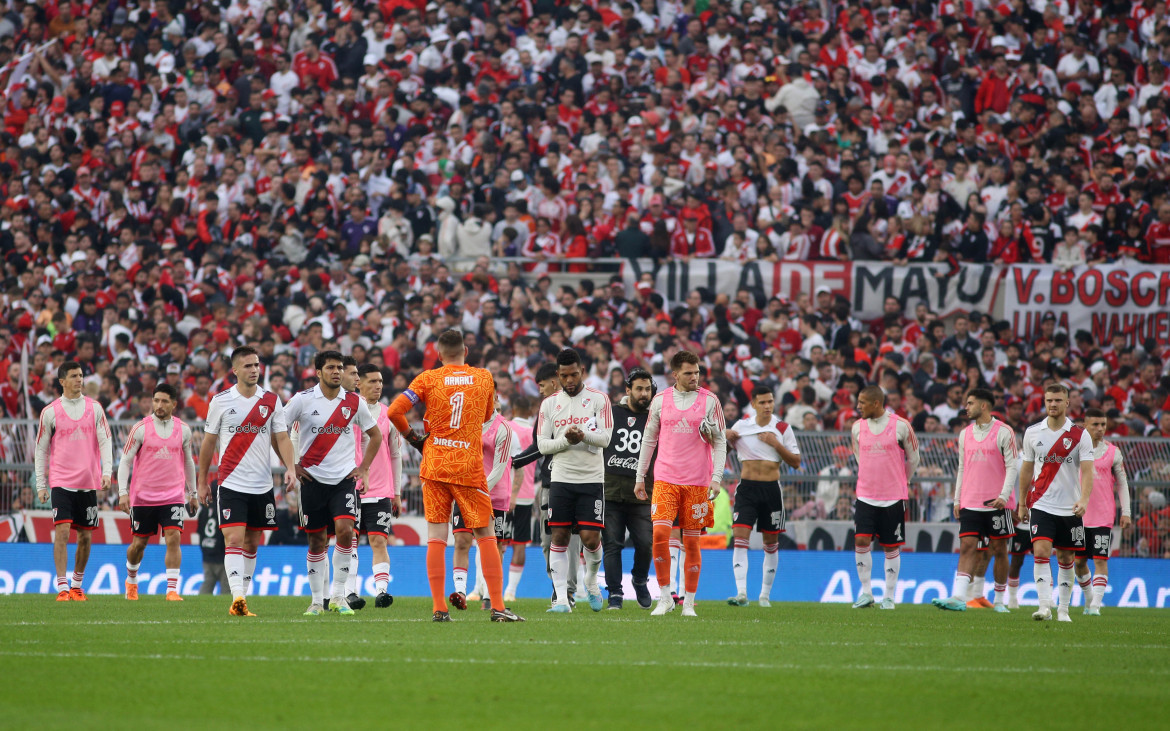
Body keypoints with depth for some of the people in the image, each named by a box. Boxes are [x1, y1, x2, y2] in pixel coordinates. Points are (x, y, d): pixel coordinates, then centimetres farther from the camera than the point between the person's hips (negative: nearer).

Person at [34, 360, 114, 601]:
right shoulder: (50, 412, 1)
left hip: (88, 482, 3)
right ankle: (62, 587, -13)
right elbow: (41, 450, 6)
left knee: (85, 536, 7)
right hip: (61, 480, -3)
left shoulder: (94, 408, 7)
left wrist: (107, 471, -9)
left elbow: (105, 441, 6)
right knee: (62, 531, -14)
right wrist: (41, 484, 3)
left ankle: (77, 585, 22)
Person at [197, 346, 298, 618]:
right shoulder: (221, 401, 1)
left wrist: (290, 468, -13)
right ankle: (237, 598, -24)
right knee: (234, 540, -15)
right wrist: (202, 481, 10)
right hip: (231, 483, -3)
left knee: (251, 544, 8)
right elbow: (208, 443, 8)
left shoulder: (271, 400, 5)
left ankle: (241, 600, 16)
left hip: (262, 486, 3)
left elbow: (281, 438, 4)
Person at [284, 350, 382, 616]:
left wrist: (363, 468, 8)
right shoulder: (303, 400, -3)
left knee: (345, 530, -17)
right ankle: (317, 600, 15)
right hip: (313, 479, -1)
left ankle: (338, 595, -7)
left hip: (345, 479, 1)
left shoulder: (354, 402, 3)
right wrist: (292, 465, -1)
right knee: (317, 541, 3)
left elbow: (375, 435, 17)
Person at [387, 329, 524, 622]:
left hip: (434, 466, 0)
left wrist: (412, 437, 8)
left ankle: (439, 609, -4)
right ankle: (498, 607, 1)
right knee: (486, 536, 6)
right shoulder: (484, 378, 4)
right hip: (470, 467, 0)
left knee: (436, 538, 1)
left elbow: (394, 411, -7)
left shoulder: (428, 379, -2)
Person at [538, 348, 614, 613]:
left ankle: (591, 582, 22)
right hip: (561, 479, 2)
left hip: (592, 479, -2)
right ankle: (562, 598, -1)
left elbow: (605, 437, -6)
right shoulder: (550, 404, 8)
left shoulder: (599, 399, 2)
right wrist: (566, 440, -14)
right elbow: (542, 444, 4)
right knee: (559, 536, -3)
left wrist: (584, 435, -25)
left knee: (590, 537, -7)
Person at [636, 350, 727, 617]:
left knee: (691, 541, 2)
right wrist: (640, 477, 13)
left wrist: (717, 478, -6)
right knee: (660, 533, -13)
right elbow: (649, 440, 14)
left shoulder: (710, 401, 2)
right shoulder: (660, 400, 6)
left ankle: (689, 603, 11)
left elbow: (720, 442, 4)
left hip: (698, 483, -1)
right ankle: (665, 598, -3)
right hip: (665, 479, 1)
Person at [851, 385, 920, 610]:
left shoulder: (901, 426, -5)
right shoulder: (858, 427, 5)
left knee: (892, 547, 2)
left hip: (893, 498, -2)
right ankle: (866, 592, 1)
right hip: (865, 496, 2)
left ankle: (889, 597, 12)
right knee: (861, 541, -10)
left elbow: (913, 459, 7)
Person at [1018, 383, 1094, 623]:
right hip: (1042, 504, 0)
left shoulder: (1080, 435, -3)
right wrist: (1022, 503, 16)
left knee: (1066, 559, 7)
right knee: (1041, 552, -17)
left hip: (1070, 508, 0)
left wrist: (1084, 499, -25)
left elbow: (1087, 471, -9)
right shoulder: (1033, 433, 4)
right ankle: (1045, 606, -21)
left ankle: (1063, 609, 18)